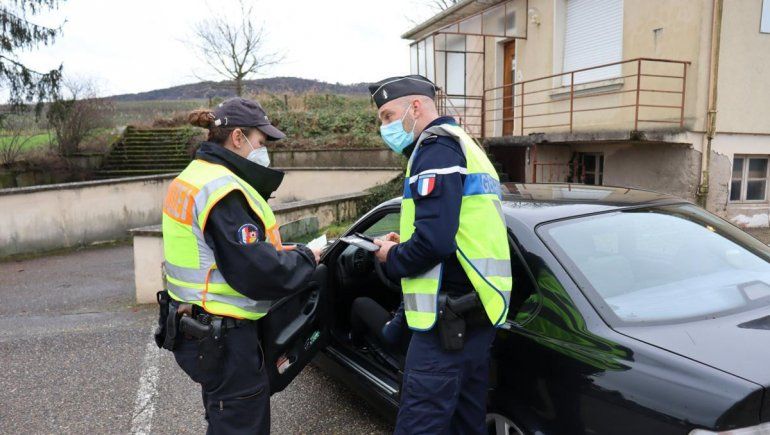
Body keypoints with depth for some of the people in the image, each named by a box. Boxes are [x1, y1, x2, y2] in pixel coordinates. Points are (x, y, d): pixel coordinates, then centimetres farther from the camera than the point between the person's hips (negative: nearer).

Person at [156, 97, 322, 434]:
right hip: (222, 335, -10)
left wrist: (284, 252, 2)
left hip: (197, 325, 10)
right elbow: (255, 270, -28)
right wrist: (304, 259, -11)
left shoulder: (193, 177, 11)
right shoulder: (223, 190, -22)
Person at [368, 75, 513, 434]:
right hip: (476, 310, 10)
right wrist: (403, 248, 13)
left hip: (450, 317, -10)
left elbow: (434, 240, -24)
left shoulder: (437, 146, -10)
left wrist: (392, 258, -5)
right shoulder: (465, 146, 21)